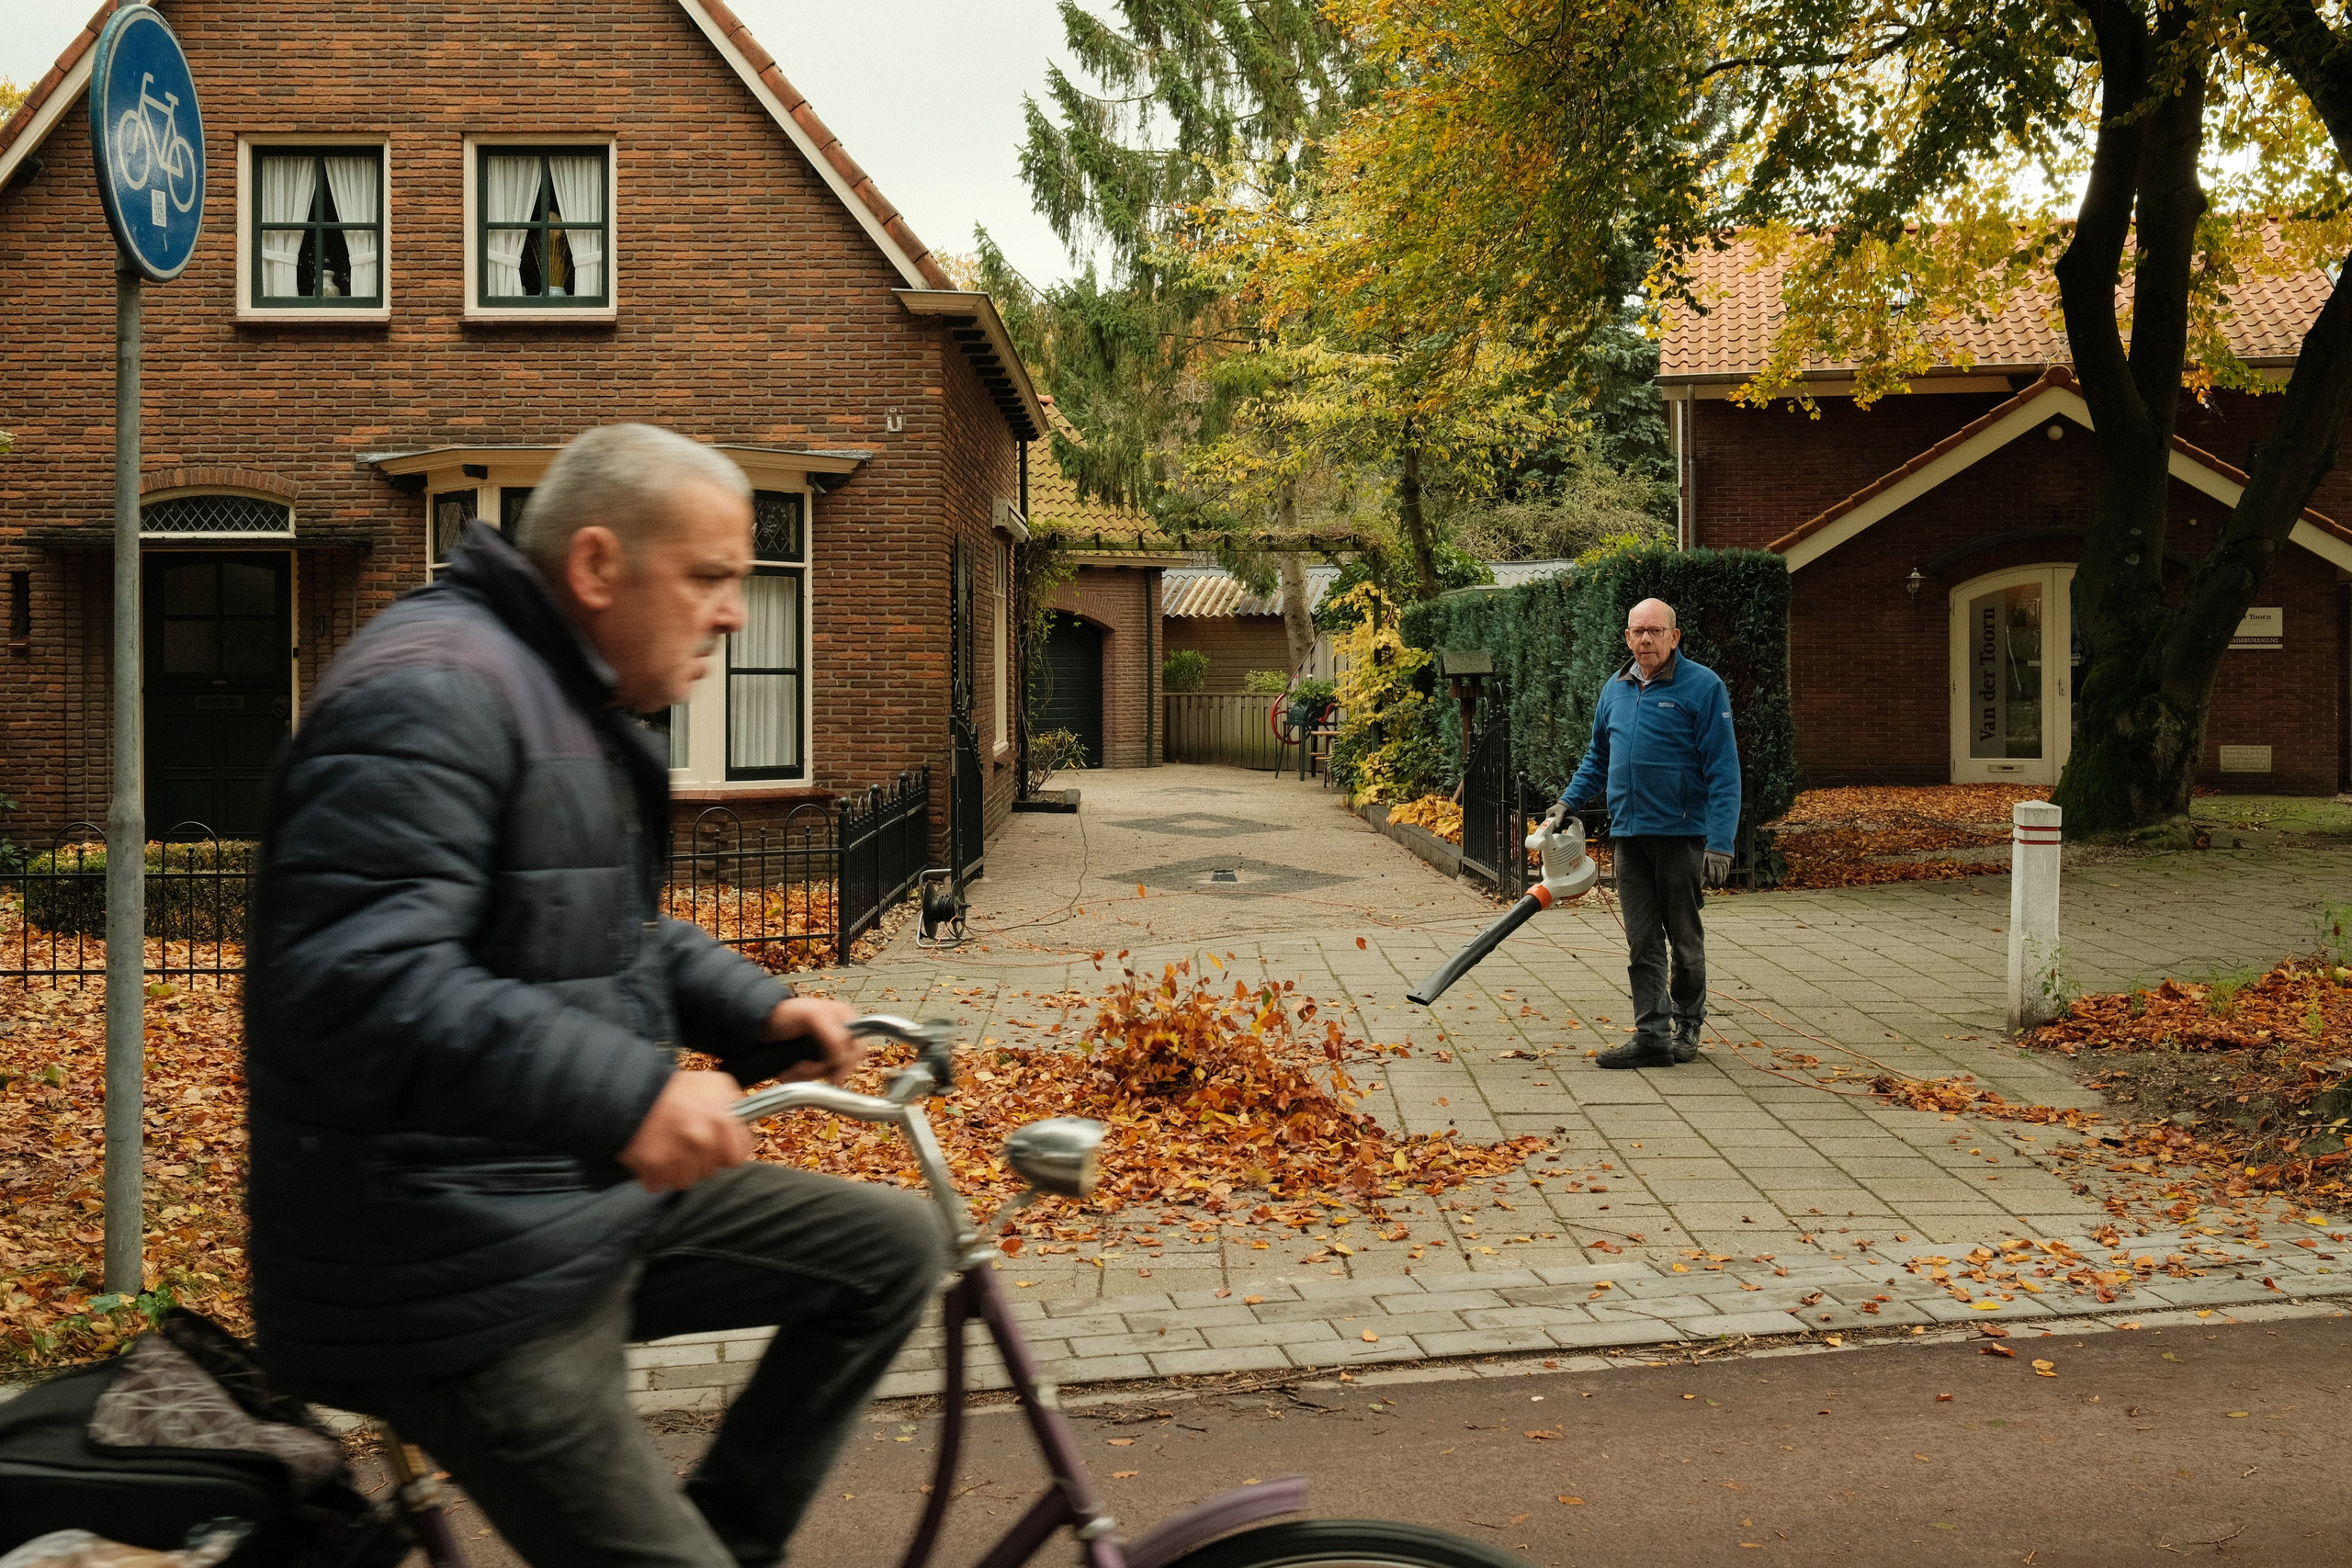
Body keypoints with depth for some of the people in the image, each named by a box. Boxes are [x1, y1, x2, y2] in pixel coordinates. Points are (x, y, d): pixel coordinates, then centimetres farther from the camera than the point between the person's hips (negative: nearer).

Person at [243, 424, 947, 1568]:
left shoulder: (579, 702, 14)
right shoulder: (434, 695, -21)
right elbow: (350, 979, -31)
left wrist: (758, 1011, 6)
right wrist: (626, 1091, -36)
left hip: (590, 1197, 10)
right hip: (462, 1279, -10)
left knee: (895, 1248, 9)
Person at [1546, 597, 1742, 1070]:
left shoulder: (1703, 687, -8)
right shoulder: (1615, 688, 11)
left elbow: (1723, 771, -11)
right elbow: (1598, 757, 26)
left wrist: (1721, 842, -17)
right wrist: (1568, 801, 14)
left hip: (1680, 833, -5)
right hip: (1628, 833, 5)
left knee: (1685, 937, 8)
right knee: (1642, 942, 3)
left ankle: (1687, 1025, 25)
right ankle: (1651, 1034, 5)